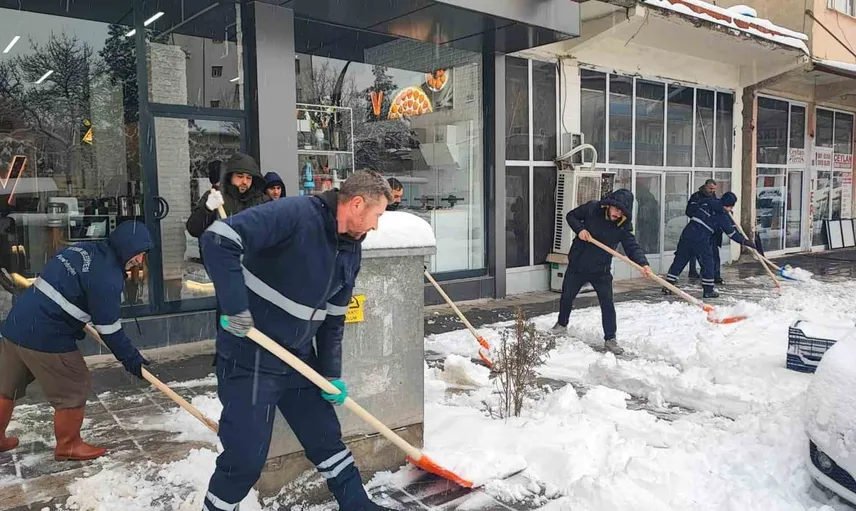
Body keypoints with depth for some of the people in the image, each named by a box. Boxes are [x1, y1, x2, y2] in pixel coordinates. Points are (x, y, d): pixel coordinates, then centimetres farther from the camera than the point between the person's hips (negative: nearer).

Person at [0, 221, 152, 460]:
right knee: (75, 388, 5)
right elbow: (108, 327, -15)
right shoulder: (106, 276, -18)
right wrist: (130, 357, -5)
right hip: (45, 336, -10)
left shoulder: (85, 250, 9)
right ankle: (68, 446, 19)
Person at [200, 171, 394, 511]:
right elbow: (217, 239, -29)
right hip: (250, 356, -7)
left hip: (299, 357, 8)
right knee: (246, 457, 0)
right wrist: (236, 309, -29)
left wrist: (331, 374, 8)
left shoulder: (351, 251, 4)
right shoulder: (295, 213, -22)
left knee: (326, 436, 17)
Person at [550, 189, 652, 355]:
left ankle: (610, 339, 11)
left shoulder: (623, 226, -13)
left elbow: (632, 247, -19)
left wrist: (643, 264, -36)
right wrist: (580, 229, -18)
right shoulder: (591, 208, -13)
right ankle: (562, 324, 41)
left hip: (601, 270, 0)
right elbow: (572, 216, 1)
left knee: (607, 304, -3)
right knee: (567, 296, 15)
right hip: (577, 265, 1)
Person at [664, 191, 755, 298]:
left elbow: (691, 210, 28)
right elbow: (731, 232, 2)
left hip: (687, 232, 6)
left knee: (679, 260, 9)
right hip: (701, 238, -6)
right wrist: (745, 241, 9)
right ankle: (708, 290, 12)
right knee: (707, 262, 8)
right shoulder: (722, 214, -1)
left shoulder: (707, 202, 15)